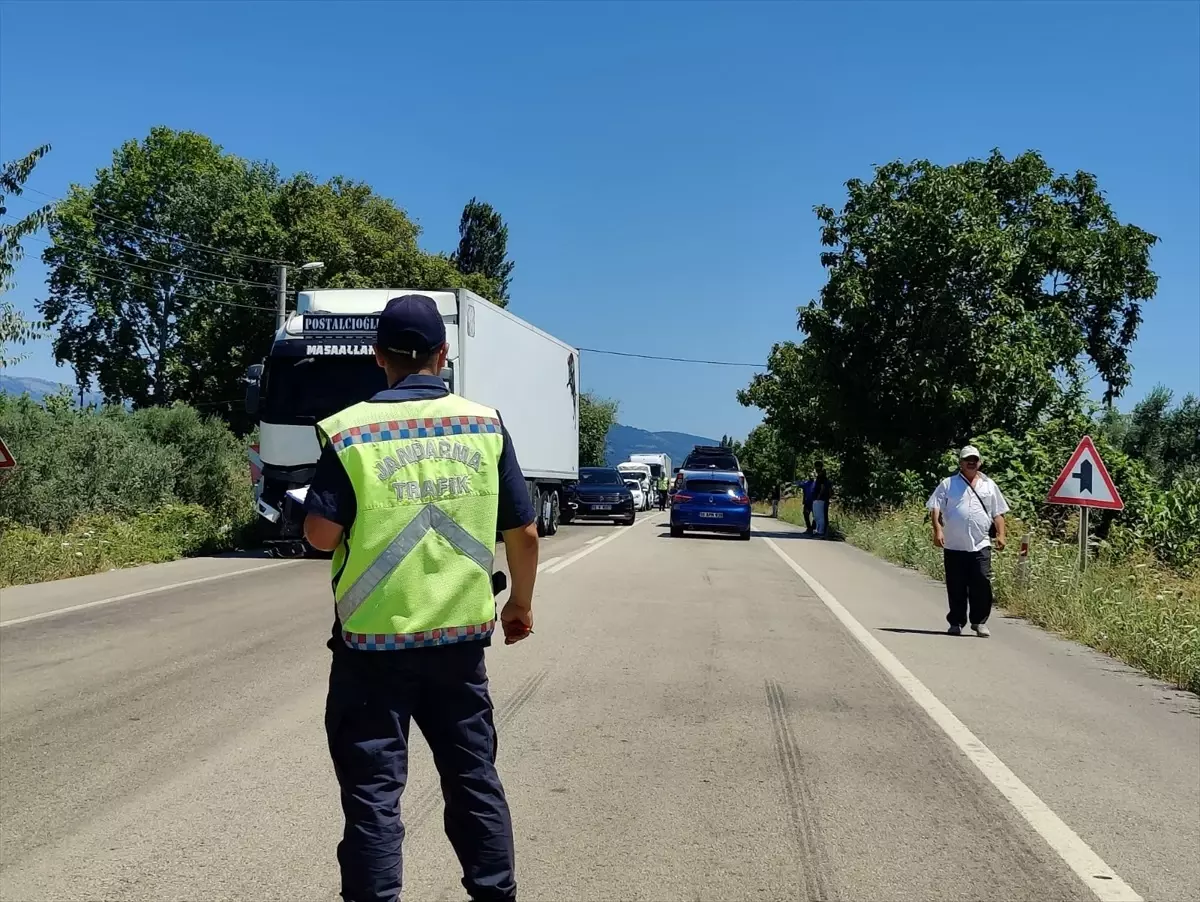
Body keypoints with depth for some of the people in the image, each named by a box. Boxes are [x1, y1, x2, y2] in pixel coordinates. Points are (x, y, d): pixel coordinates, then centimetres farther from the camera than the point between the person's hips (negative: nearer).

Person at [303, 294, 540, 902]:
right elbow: (523, 532, 2)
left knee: (373, 788, 7)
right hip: (460, 635, 3)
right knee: (473, 775, 16)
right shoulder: (485, 425, -1)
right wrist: (521, 603, 17)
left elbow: (321, 534, -11)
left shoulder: (352, 431, -8)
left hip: (374, 641, -2)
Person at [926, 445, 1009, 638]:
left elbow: (998, 513, 15)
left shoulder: (989, 485, 14)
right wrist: (937, 530, -14)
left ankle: (979, 622, 6)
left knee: (982, 584, -7)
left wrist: (1001, 535, 2)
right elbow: (935, 508, 0)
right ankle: (956, 622, 15)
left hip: (980, 546, 1)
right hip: (954, 546, -1)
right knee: (956, 587, 5)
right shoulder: (948, 484, 7)